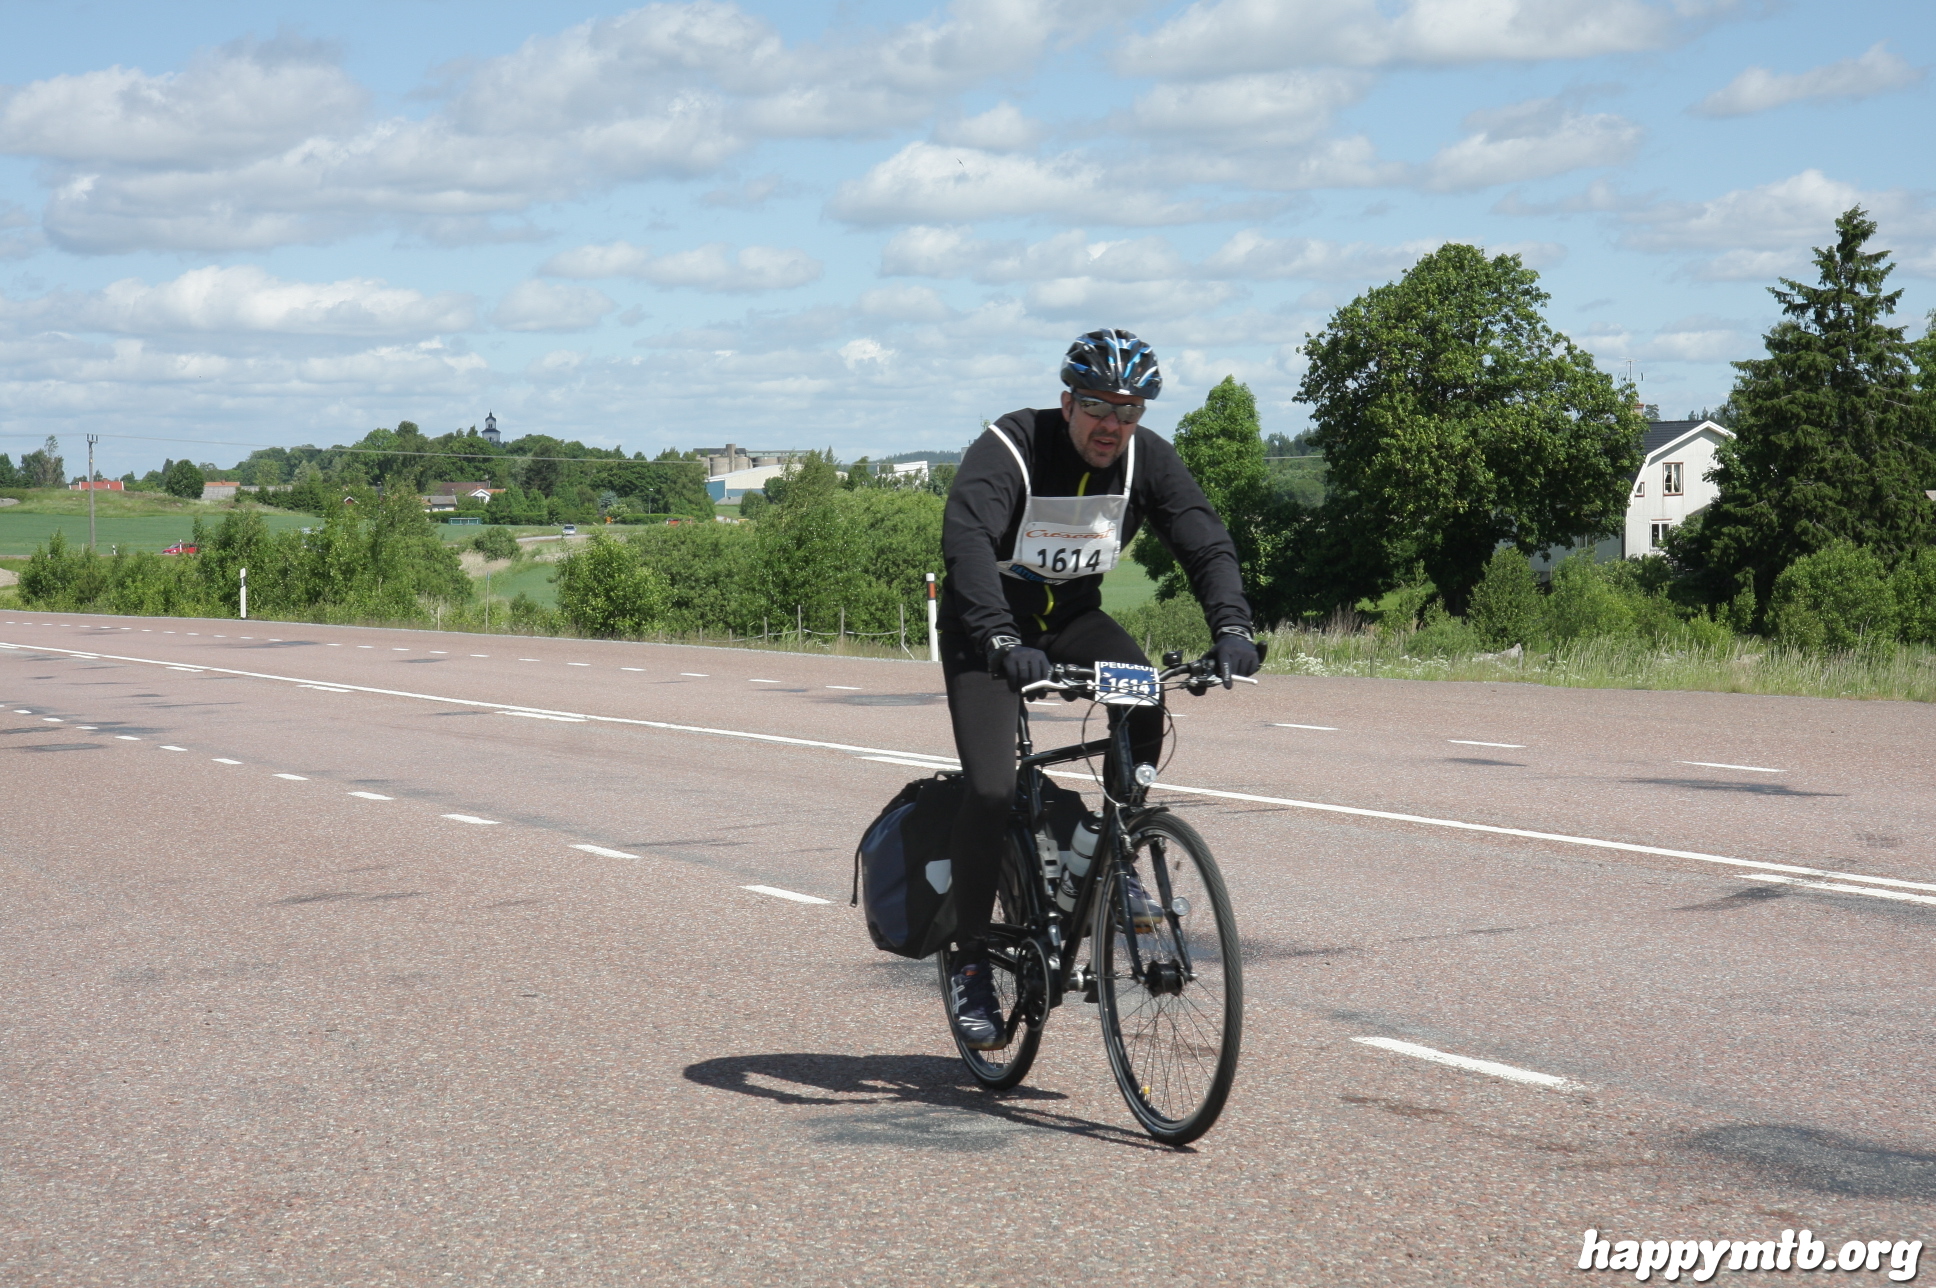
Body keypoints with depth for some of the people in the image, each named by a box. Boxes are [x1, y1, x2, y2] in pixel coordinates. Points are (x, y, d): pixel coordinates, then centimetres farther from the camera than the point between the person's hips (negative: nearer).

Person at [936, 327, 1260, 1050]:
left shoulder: (1147, 460, -11)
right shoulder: (1009, 449, -25)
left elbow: (1206, 543, -16)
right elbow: (967, 544, -40)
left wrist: (1231, 626, -35)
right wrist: (1003, 643, -55)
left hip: (1073, 616, 4)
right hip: (986, 623, -4)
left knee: (1145, 709, -27)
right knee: (992, 790, -17)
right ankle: (971, 962, -2)